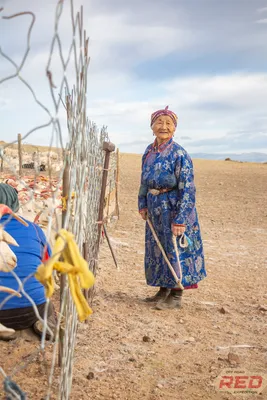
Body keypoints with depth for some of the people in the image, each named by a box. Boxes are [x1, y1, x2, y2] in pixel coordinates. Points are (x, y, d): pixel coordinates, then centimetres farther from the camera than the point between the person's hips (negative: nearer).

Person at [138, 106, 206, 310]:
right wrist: (143, 204, 9)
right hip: (155, 208, 7)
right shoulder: (149, 151, 7)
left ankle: (176, 296, 15)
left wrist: (180, 219, -22)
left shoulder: (179, 154, -14)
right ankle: (164, 290, 31)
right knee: (157, 248, 15)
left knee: (175, 250, 1)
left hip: (173, 208, -7)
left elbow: (187, 189, -18)